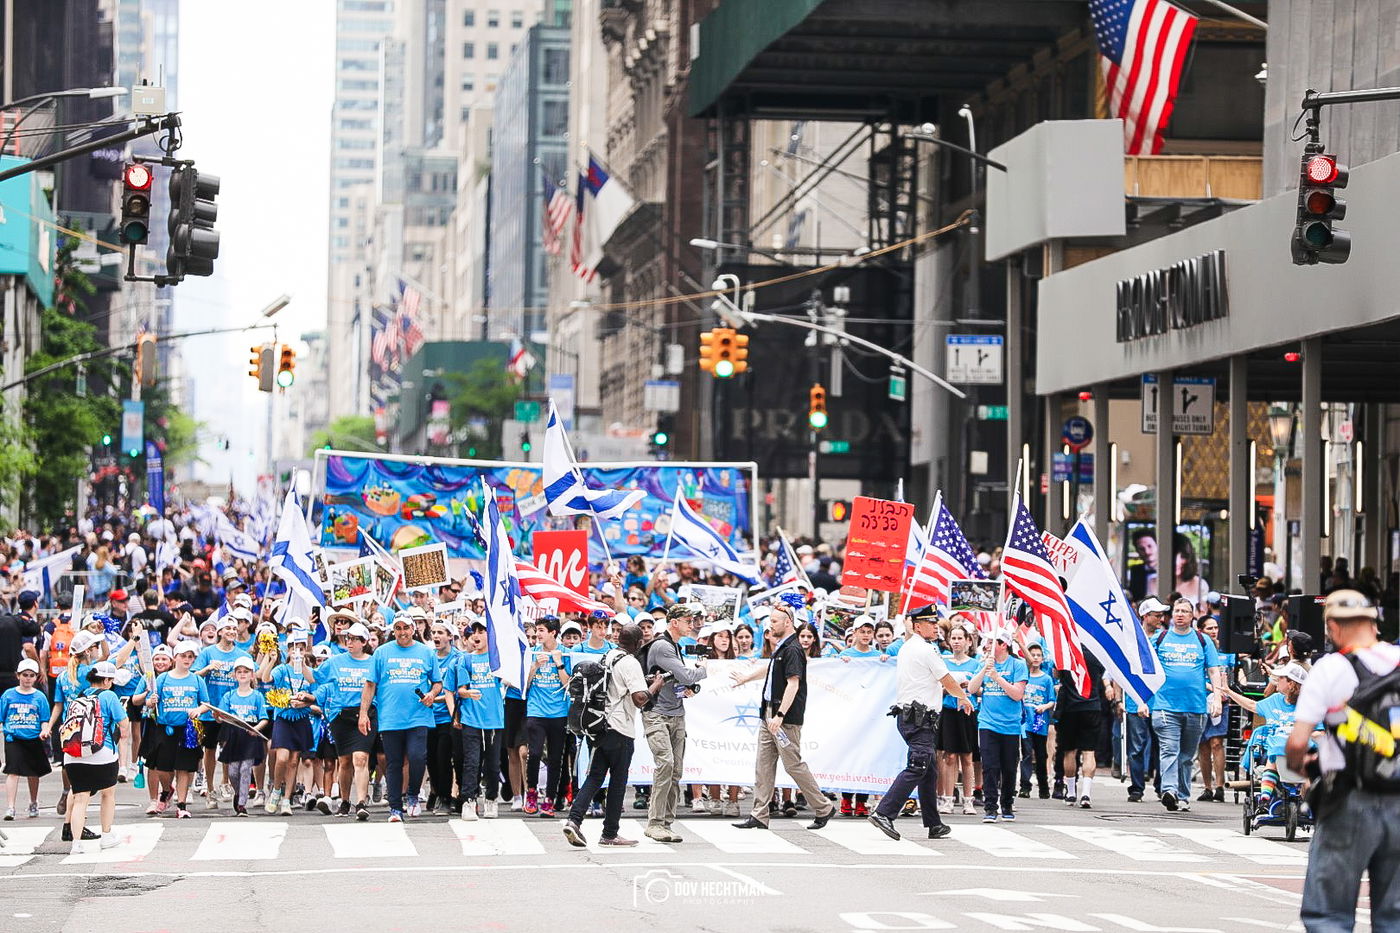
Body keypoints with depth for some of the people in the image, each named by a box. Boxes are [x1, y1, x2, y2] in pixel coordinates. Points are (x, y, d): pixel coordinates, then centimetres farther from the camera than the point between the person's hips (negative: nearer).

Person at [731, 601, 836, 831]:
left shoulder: (792, 650, -14)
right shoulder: (780, 648, 15)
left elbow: (793, 684, -21)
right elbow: (770, 669, 35)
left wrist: (780, 716, -27)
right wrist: (746, 678, 51)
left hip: (786, 719, -10)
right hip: (769, 716, 10)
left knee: (794, 764, -6)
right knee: (764, 764, 6)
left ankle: (824, 808, 6)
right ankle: (759, 816, 7)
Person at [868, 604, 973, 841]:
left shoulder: (906, 648, 18)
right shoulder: (926, 650, -10)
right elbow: (948, 682, -2)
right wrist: (963, 698, 15)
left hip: (906, 713, 10)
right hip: (920, 717, -10)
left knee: (930, 769, 13)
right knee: (917, 768, -15)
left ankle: (934, 824, 15)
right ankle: (884, 813, -24)